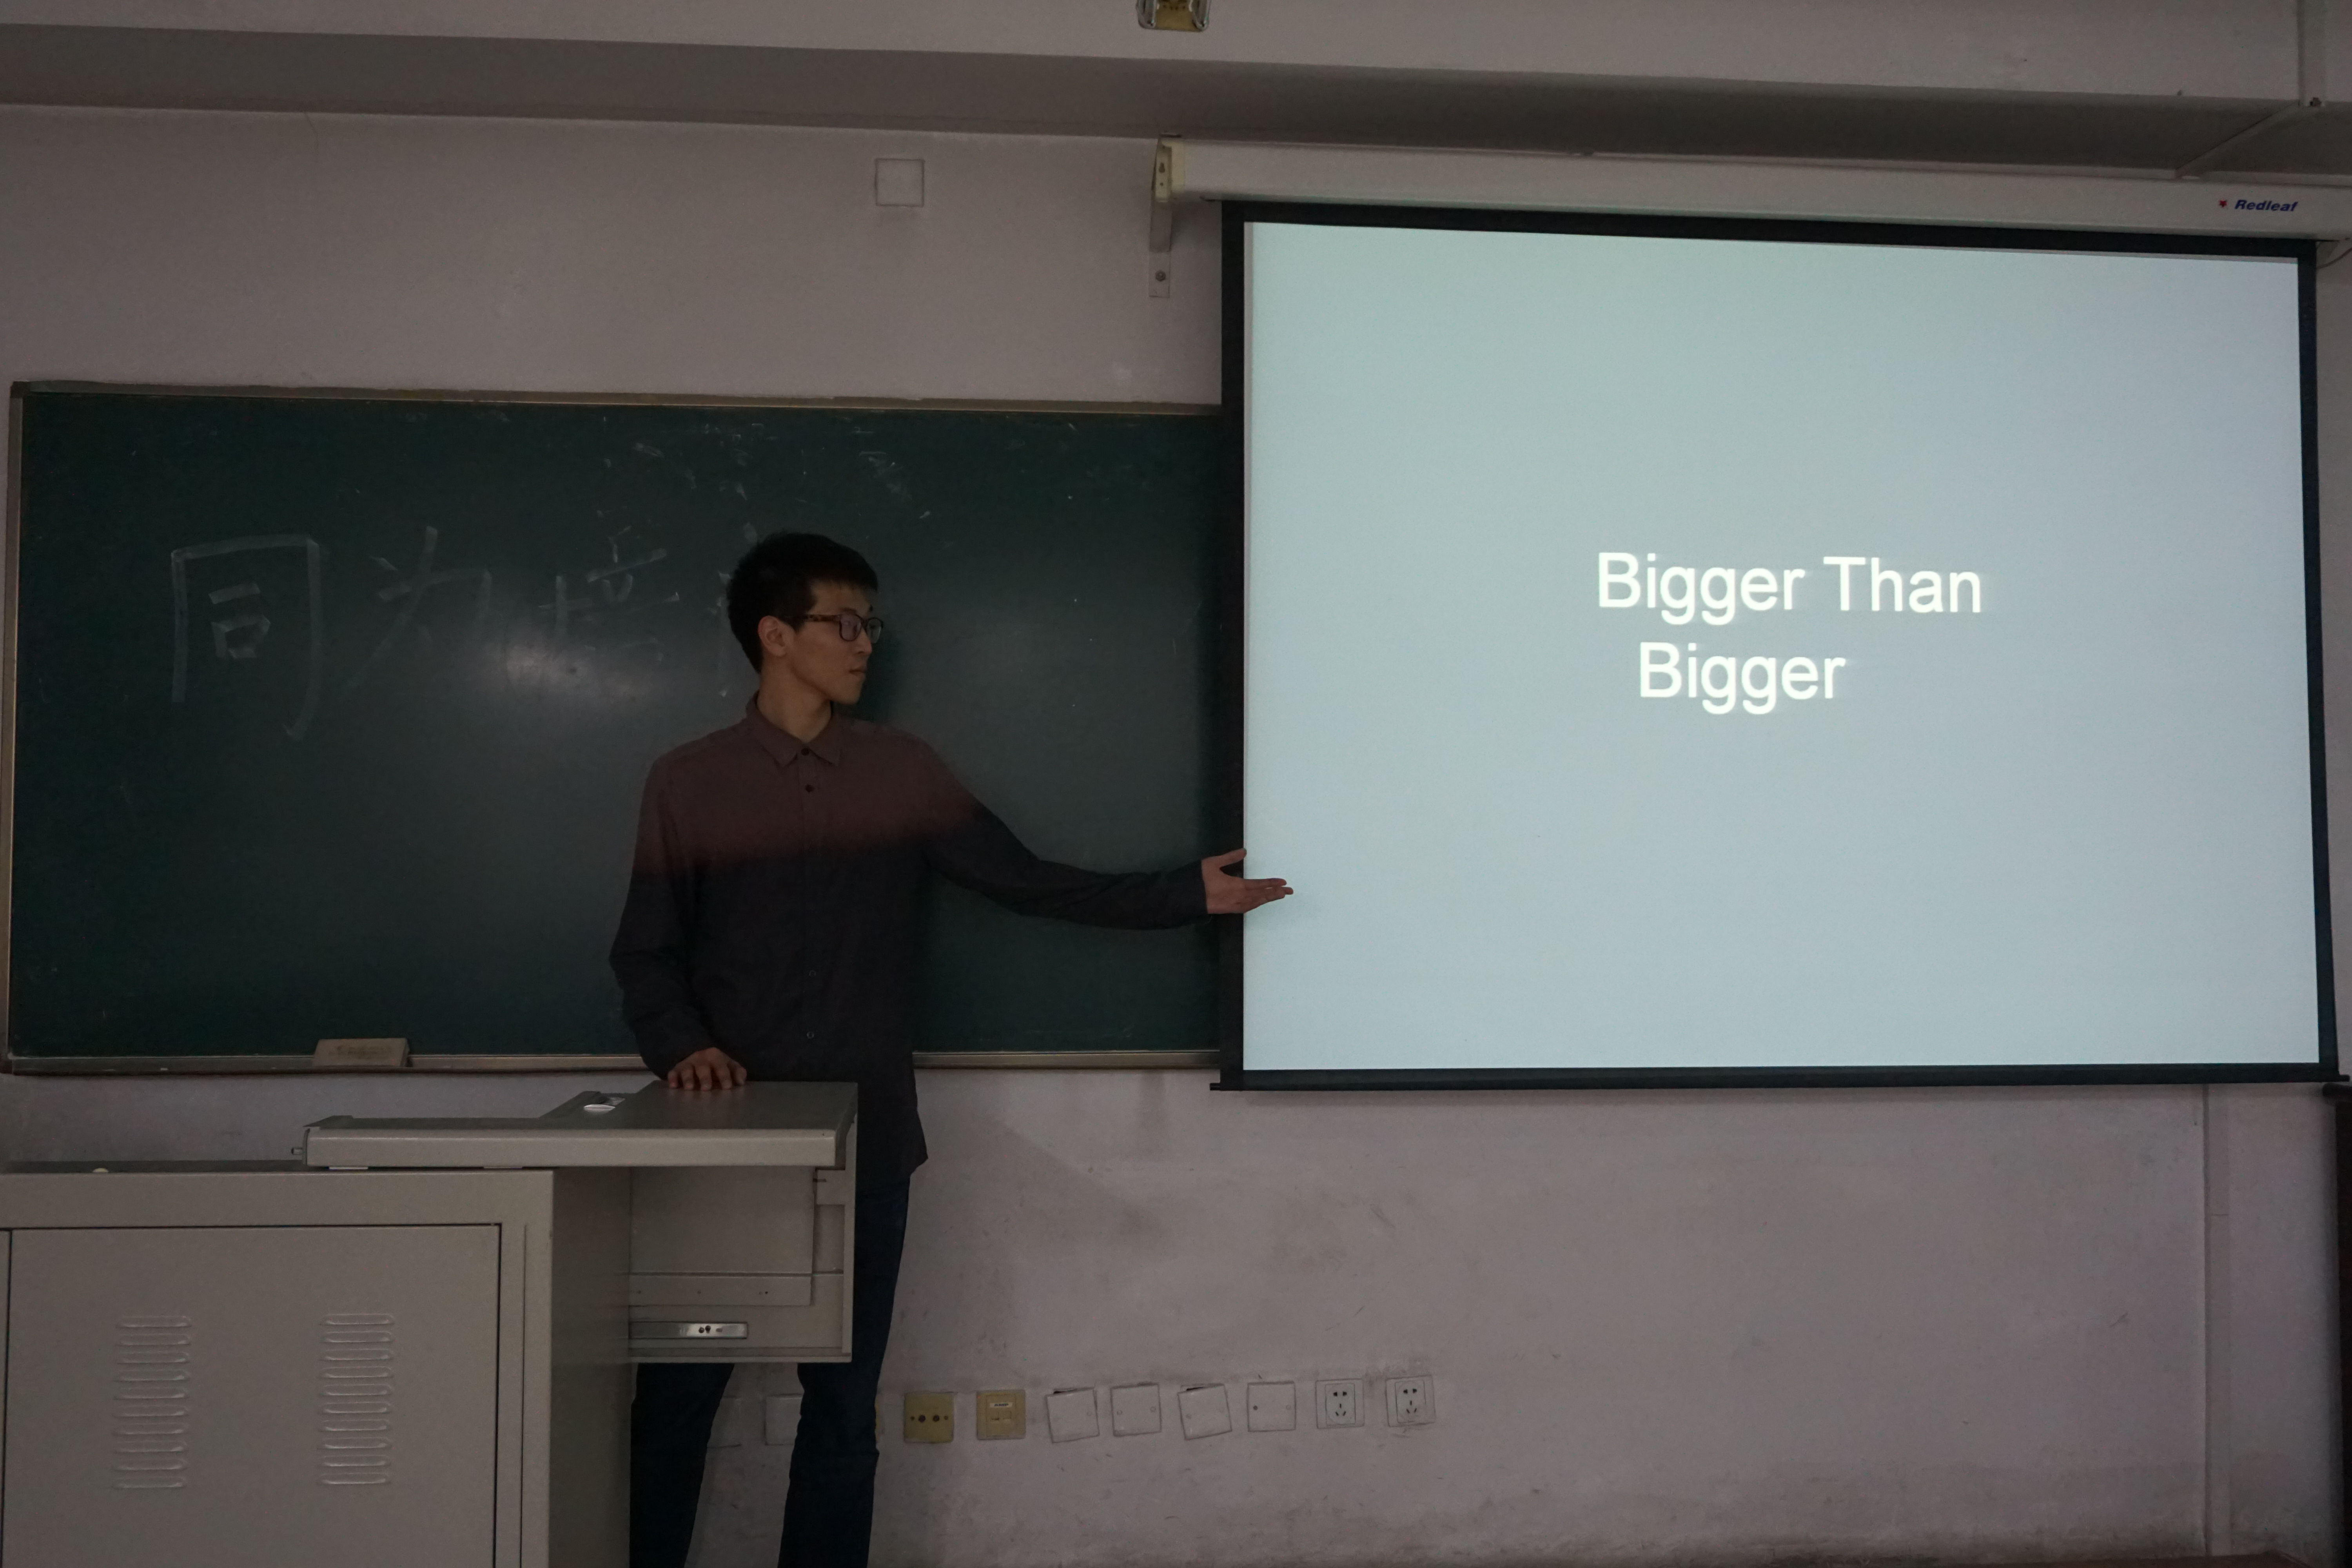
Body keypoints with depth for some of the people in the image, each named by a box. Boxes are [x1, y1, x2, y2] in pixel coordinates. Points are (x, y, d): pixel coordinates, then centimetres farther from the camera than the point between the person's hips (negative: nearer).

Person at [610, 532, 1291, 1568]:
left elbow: (1031, 885, 5)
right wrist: (682, 1046, -15)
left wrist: (1188, 893, 1)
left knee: (843, 1399, 8)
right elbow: (645, 952, 4)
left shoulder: (903, 773, 6)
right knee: (678, 1388, 4)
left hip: (864, 1138, 1)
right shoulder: (688, 783, 3)